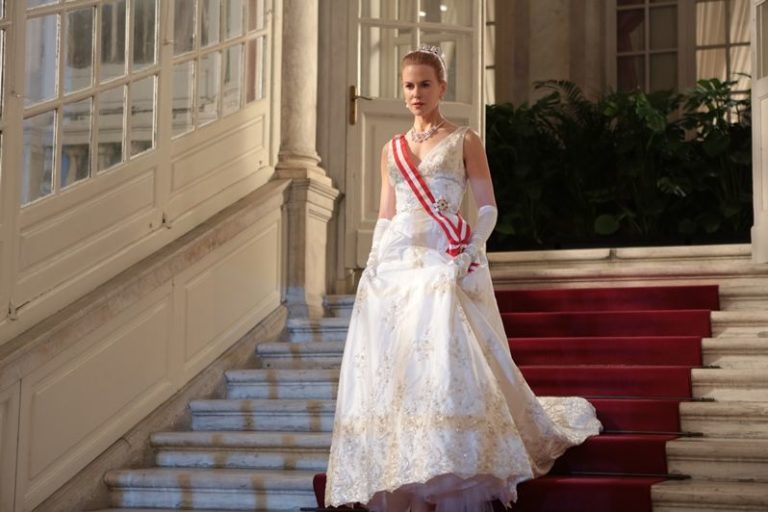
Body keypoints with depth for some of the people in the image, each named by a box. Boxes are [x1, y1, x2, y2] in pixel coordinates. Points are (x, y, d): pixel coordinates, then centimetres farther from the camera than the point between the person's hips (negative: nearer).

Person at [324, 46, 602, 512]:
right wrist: (373, 264, 8)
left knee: (444, 359, -16)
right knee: (388, 368, -2)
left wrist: (468, 256, -13)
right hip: (395, 262, 5)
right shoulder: (392, 149, 18)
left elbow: (489, 209, 1)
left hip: (445, 261, -5)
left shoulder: (464, 141, 5)